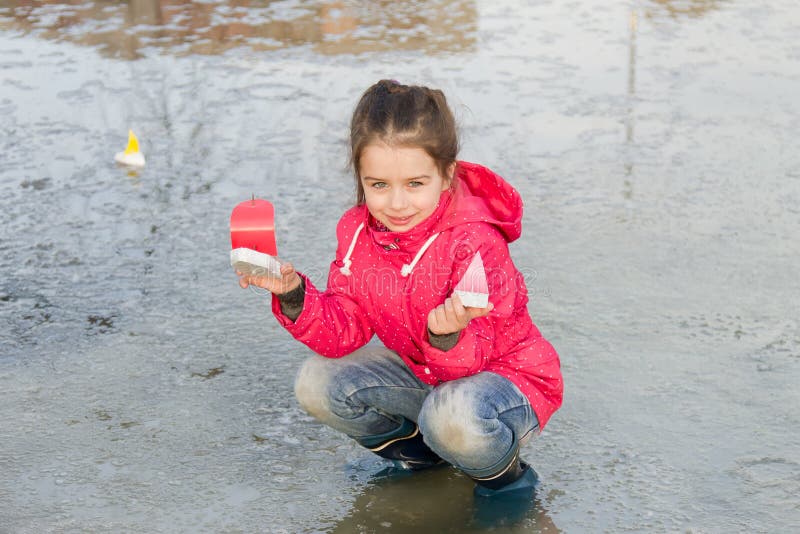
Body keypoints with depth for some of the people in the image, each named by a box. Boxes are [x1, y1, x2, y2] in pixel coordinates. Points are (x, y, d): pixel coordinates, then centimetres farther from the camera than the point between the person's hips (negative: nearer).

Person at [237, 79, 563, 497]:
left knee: (454, 416, -39)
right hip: (422, 372, 7)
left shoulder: (475, 243, -28)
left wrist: (448, 336, -51)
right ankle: (416, 451, 15)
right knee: (317, 383, -8)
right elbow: (345, 331, -9)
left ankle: (502, 472, -2)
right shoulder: (358, 232, -8)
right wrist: (294, 297, -26)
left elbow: (469, 360, -29)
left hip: (503, 371, -6)